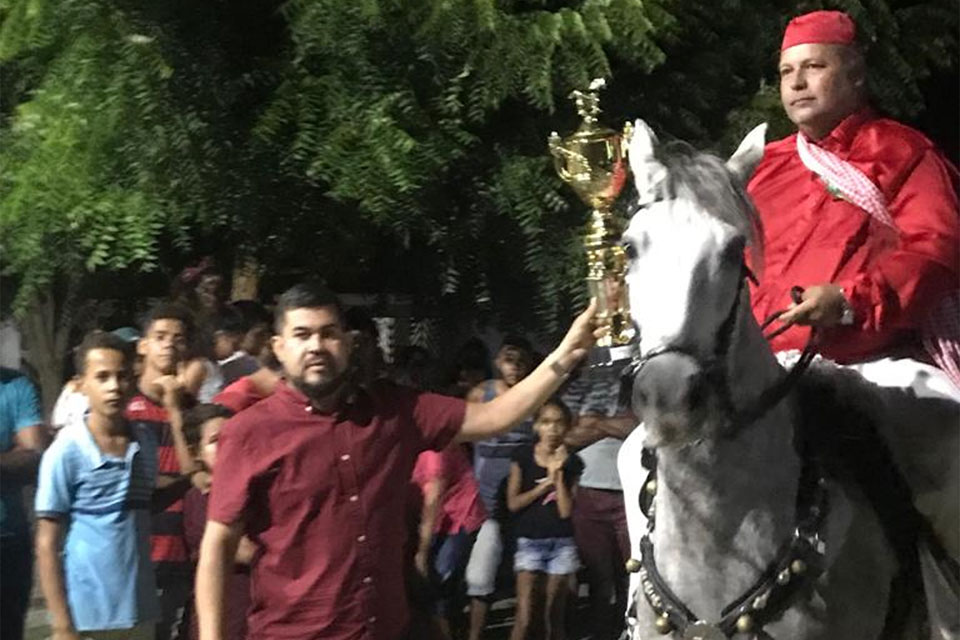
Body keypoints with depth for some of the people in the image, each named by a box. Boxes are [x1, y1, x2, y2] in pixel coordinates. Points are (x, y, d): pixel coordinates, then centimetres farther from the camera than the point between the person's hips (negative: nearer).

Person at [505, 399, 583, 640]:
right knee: (524, 616, -10)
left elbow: (566, 510, -5)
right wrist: (544, 486, -9)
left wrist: (558, 474, -11)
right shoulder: (523, 457, -1)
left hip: (561, 544, 2)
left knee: (555, 615, 8)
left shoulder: (571, 462, 1)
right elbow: (513, 502, -4)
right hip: (529, 541, -1)